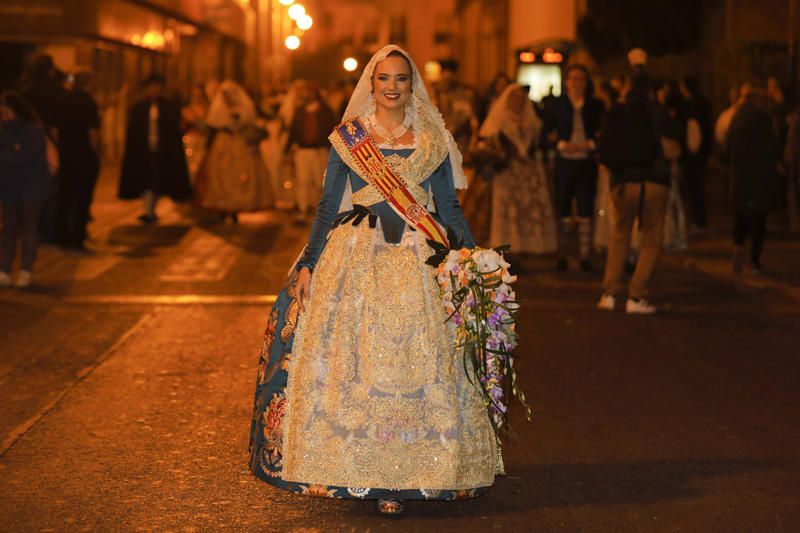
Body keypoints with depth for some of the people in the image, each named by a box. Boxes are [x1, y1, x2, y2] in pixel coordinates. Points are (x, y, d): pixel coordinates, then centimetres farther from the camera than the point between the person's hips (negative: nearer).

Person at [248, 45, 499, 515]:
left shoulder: (432, 140, 8)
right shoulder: (347, 137, 6)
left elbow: (449, 208, 10)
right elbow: (329, 206, 8)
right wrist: (308, 264, 1)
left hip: (418, 264, 1)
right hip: (357, 260, 0)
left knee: (415, 366, -4)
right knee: (352, 364, -4)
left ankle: (402, 475, 2)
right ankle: (360, 472, 5)